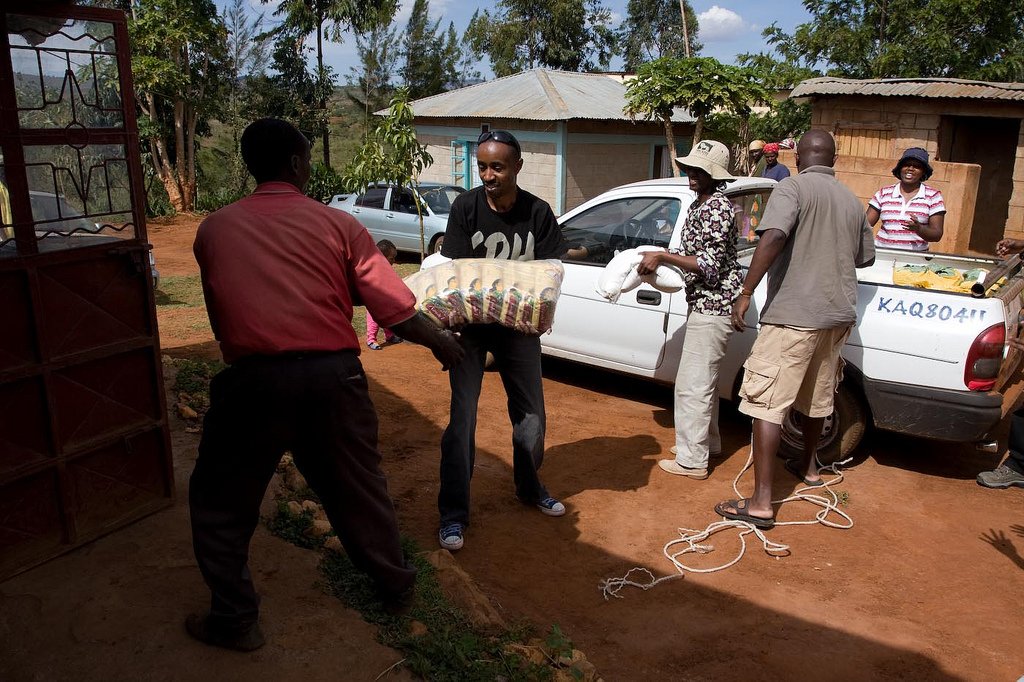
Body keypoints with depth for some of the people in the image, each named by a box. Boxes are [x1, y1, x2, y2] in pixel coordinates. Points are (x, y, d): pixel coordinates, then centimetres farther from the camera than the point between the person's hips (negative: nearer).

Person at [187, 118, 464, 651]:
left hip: (253, 380, -1)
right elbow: (394, 308, 1)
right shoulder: (338, 224, 4)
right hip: (332, 375, 1)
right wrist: (441, 343, 17)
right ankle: (395, 585, 40)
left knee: (219, 501, 21)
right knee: (358, 487, 22)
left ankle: (234, 621, 28)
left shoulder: (213, 229, 9)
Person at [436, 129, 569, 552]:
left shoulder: (538, 212, -8)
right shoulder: (466, 207, -12)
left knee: (531, 413, 13)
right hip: (470, 322, -2)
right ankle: (453, 513, 7)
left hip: (518, 323, 3)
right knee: (462, 417, -5)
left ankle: (530, 488, 37)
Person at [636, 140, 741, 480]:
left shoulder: (717, 208, -18)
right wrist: (661, 259, 7)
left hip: (712, 306, -11)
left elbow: (709, 265, -23)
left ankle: (691, 460, 5)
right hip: (705, 303, 11)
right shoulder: (700, 204, 12)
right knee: (705, 379, 21)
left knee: (692, 384, -5)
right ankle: (707, 442, 36)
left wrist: (662, 257, -22)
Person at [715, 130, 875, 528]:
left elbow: (773, 237, -26)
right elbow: (866, 256, 22)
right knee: (816, 395, 24)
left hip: (794, 313, -8)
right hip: (838, 314, 8)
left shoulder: (793, 188, -9)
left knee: (766, 402, -8)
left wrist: (745, 293, -24)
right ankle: (807, 466, 44)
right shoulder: (851, 200, 12)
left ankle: (761, 503, -11)